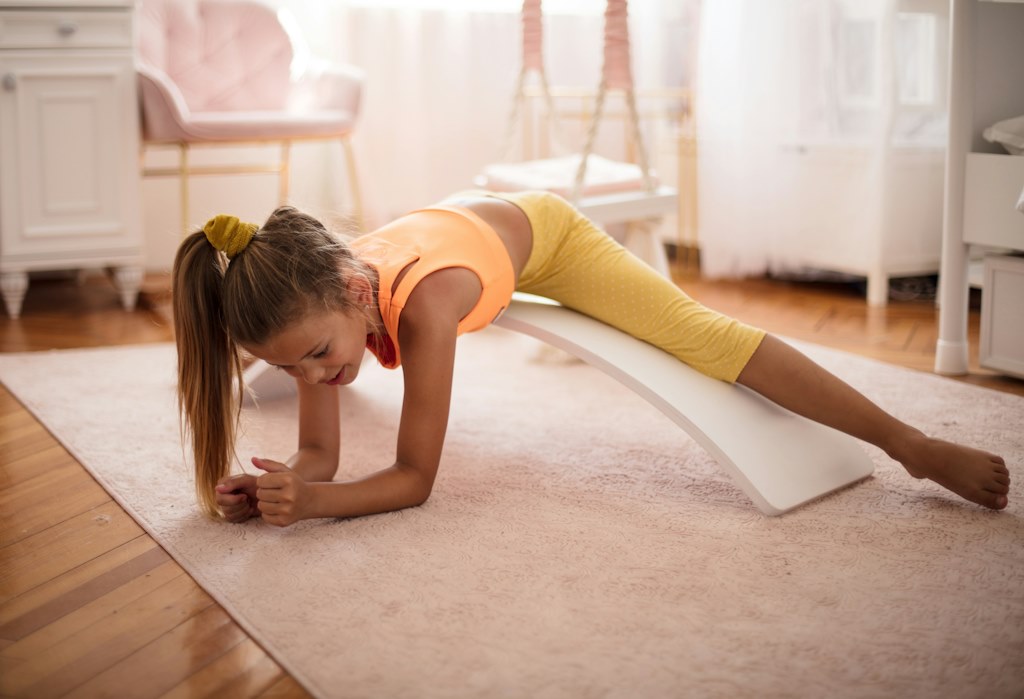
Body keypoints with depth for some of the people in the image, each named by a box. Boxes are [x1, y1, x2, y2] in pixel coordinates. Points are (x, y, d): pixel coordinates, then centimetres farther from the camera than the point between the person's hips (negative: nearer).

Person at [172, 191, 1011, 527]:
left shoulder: (421, 301, -48)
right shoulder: (314, 300, -33)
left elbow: (414, 477, -42)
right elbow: (320, 452, -25)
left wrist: (311, 502, -57)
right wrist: (277, 485, -47)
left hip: (541, 227, -6)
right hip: (459, 213, 6)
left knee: (705, 336, -18)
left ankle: (915, 446, -10)